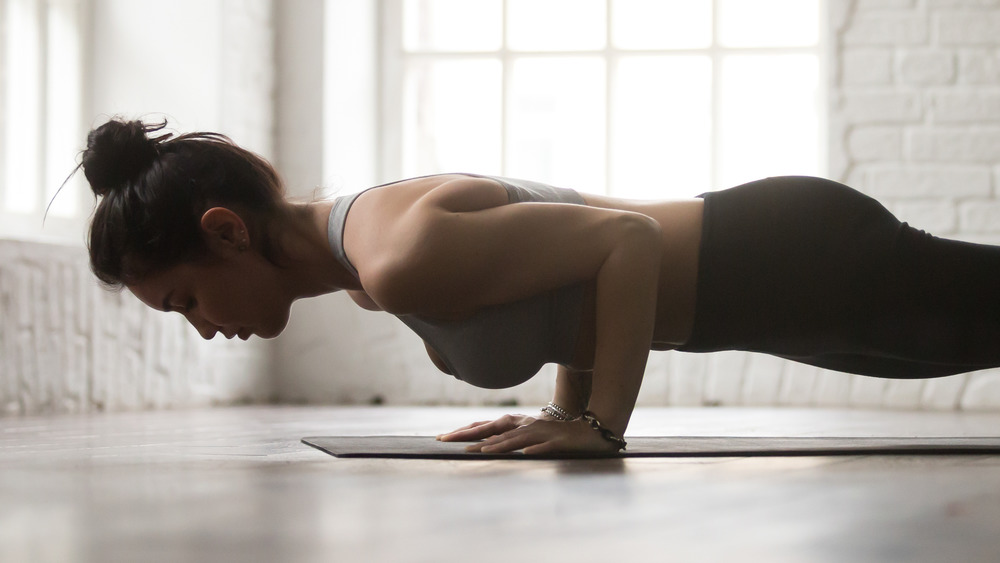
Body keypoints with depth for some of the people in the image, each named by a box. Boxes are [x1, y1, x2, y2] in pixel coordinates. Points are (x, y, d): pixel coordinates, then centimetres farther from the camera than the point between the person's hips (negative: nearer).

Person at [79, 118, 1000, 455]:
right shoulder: (365, 253, 3)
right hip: (762, 253, 8)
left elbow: (628, 240, -28)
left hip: (795, 264, -8)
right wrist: (572, 410, 8)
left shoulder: (398, 258, -28)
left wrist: (601, 425, -23)